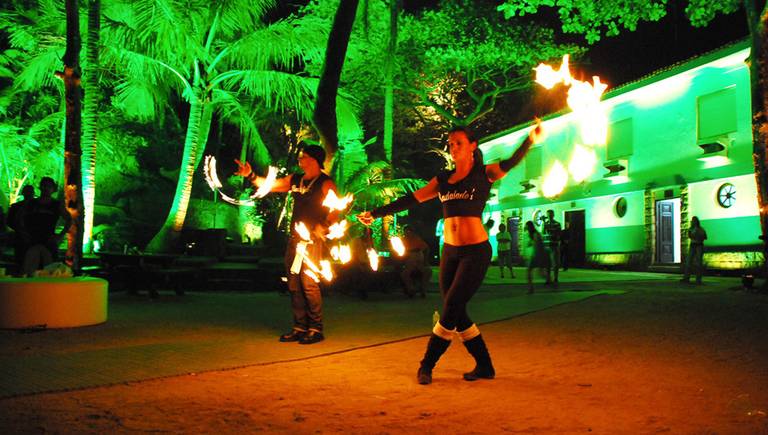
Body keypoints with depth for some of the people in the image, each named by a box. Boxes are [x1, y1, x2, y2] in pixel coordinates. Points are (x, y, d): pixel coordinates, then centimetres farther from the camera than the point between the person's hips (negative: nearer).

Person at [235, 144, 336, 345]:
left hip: (312, 239, -7)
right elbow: (270, 185, 15)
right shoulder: (295, 180, 15)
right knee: (294, 284, 8)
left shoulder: (325, 184, -5)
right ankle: (300, 327, 16)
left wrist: (322, 227, -25)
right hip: (294, 238, 7)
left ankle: (316, 329, -2)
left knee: (309, 282, -10)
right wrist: (251, 176, 3)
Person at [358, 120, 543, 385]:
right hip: (450, 251, 6)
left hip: (476, 251, -6)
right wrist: (376, 214, 9)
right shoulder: (443, 179, 11)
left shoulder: (484, 174, -1)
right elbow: (411, 200, 11)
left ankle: (427, 365, 8)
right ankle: (484, 365, 19)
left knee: (451, 310, -7)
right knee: (456, 314, 6)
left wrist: (530, 140, -38)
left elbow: (510, 163, -19)